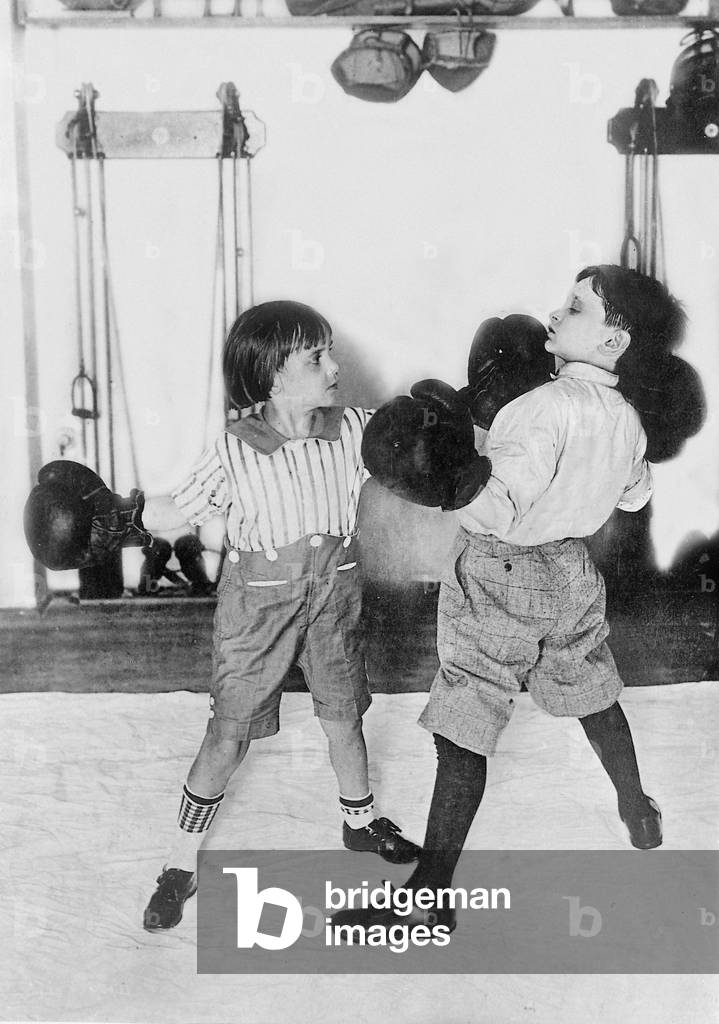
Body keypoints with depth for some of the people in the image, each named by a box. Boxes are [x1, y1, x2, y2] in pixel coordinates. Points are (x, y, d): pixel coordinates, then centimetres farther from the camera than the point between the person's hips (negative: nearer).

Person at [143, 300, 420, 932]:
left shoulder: (358, 430, -9)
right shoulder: (234, 452, -16)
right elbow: (184, 513, -6)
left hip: (336, 595, 3)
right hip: (258, 601, -3)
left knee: (344, 717, 17)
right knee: (228, 737, 3)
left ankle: (361, 821, 45)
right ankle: (183, 863, 21)